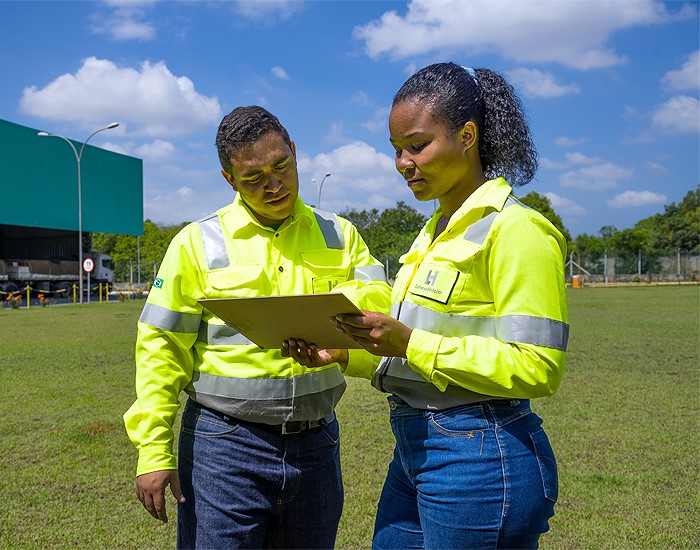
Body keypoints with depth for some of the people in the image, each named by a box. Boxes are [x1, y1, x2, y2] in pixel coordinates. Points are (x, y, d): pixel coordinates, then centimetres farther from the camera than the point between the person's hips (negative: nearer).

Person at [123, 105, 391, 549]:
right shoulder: (198, 243, -1)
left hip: (316, 442, 3)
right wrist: (153, 453, -6)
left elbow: (383, 306, 1)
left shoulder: (339, 236, 7)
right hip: (225, 443, -2)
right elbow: (161, 348, -2)